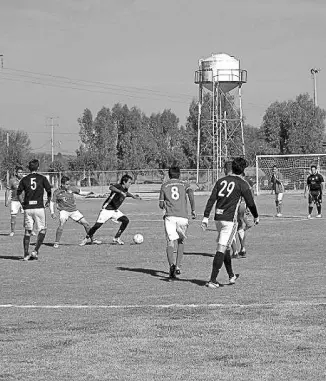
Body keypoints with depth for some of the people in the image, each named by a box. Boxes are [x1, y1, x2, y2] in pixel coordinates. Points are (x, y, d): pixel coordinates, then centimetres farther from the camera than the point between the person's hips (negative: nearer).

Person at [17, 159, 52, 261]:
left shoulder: (24, 179, 5)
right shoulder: (42, 178, 0)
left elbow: (19, 193, 1)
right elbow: (49, 191, 0)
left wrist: (23, 204, 13)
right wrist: (48, 201, 17)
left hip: (27, 208, 3)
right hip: (39, 207, -3)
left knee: (27, 231, 9)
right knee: (42, 230, 8)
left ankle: (26, 254, 5)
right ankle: (35, 251, -6)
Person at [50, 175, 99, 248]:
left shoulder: (71, 188, -4)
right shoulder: (57, 192, -10)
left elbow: (81, 193, 6)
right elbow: (52, 203, -4)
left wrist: (89, 193, -12)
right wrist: (52, 213, -16)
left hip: (74, 210, 3)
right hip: (64, 210, -3)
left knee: (86, 223, 1)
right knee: (61, 224, -28)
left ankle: (93, 240, 18)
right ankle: (56, 243, -17)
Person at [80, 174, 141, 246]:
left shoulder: (125, 190, 4)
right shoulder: (118, 186, -19)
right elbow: (111, 188, -45)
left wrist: (133, 196, 25)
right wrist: (120, 192, -56)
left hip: (115, 211, 7)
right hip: (107, 210, -7)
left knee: (126, 220, -13)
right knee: (97, 225, -11)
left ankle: (116, 238, -4)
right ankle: (86, 238, 11)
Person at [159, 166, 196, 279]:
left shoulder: (164, 186, 14)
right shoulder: (184, 184, 13)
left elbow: (161, 204, 13)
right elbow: (191, 193, -7)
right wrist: (193, 209, -1)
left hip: (170, 216, -1)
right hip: (183, 216, 1)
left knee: (170, 242, -7)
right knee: (181, 242, 18)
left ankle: (172, 264, -31)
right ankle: (178, 267, 14)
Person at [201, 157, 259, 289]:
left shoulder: (221, 181, 10)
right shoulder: (242, 184, -4)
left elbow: (211, 200, 4)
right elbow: (250, 203, 0)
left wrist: (206, 217, 3)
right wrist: (256, 217, 16)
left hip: (218, 218, 5)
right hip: (230, 220, -5)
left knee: (225, 247, 19)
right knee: (221, 249, -8)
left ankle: (231, 276, 31)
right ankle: (212, 280, -13)